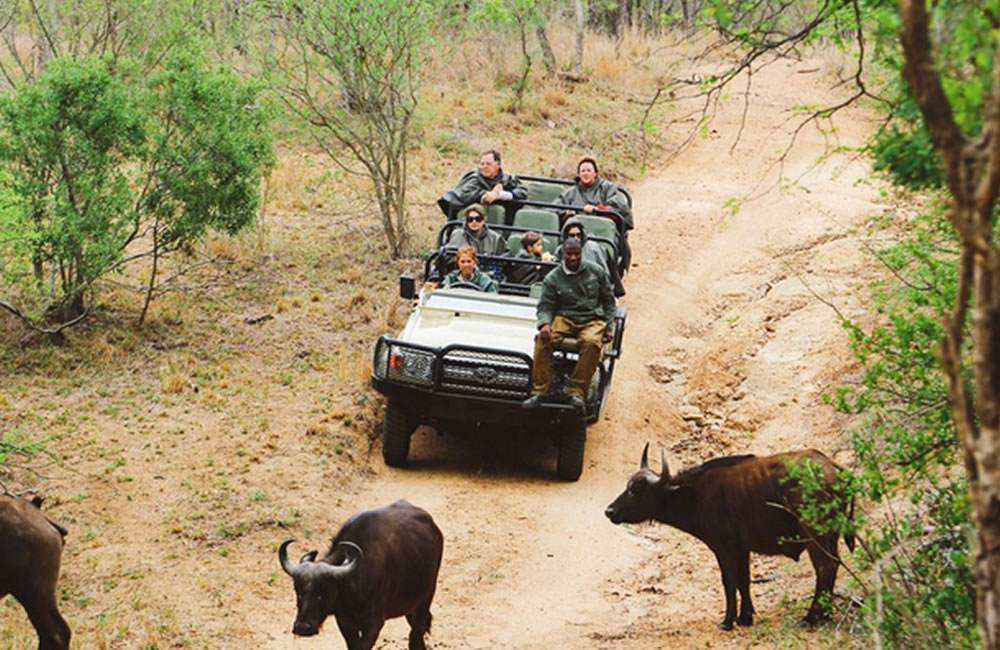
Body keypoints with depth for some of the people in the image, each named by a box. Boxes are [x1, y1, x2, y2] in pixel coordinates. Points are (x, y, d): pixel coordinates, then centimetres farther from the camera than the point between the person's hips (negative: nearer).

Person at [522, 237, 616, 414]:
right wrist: (544, 324, -20)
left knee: (592, 341, -37)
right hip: (564, 318, 1)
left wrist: (608, 327, 5)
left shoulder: (596, 272, 7)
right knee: (543, 338, -32)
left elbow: (608, 300, 15)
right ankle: (539, 391, -29)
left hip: (593, 320, 0)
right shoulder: (552, 278, 4)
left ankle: (576, 391, -33)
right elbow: (545, 306, 3)